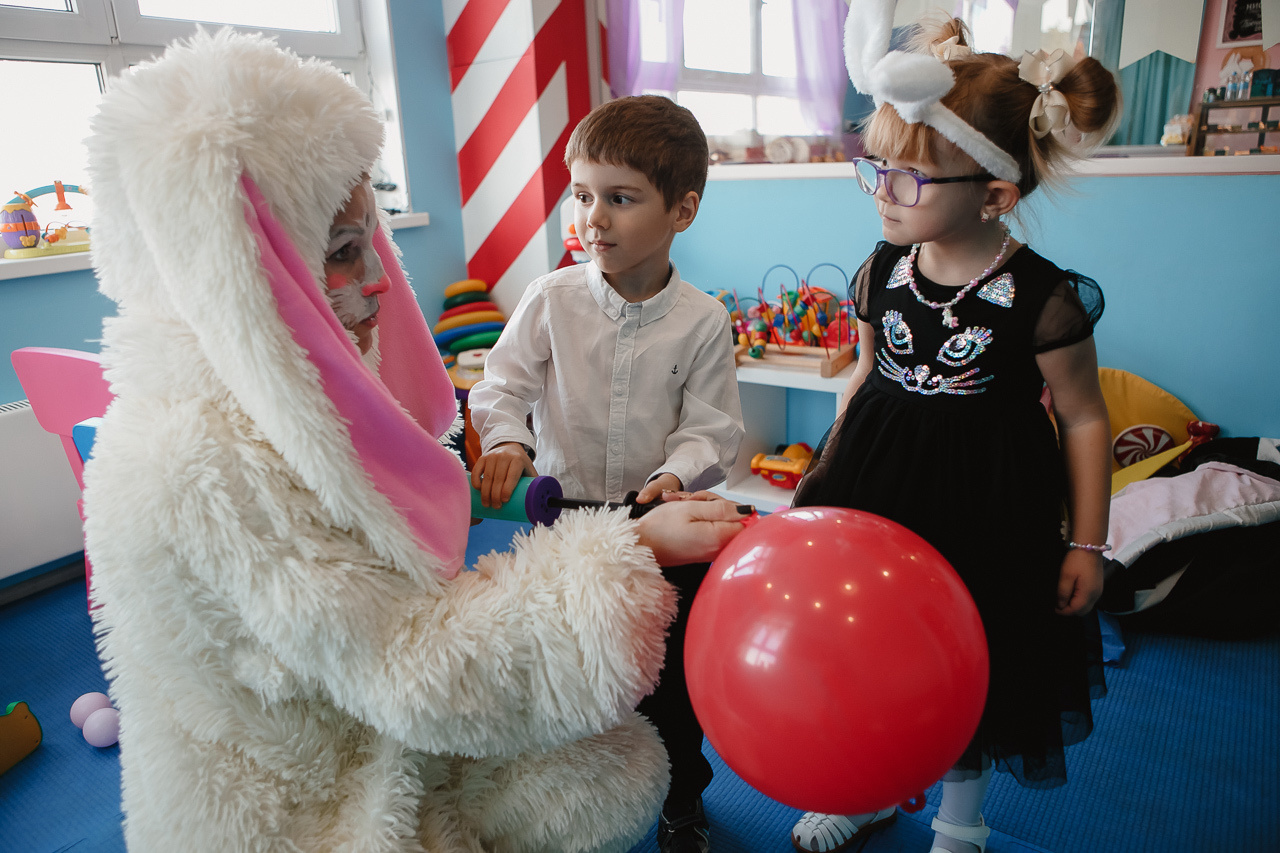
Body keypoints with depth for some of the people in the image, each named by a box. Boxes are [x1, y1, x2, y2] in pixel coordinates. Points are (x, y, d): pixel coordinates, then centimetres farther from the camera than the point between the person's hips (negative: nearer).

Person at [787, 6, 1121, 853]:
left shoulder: (1043, 297, -18)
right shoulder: (882, 272, -6)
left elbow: (1085, 418, -8)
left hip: (987, 504, -4)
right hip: (879, 483, 4)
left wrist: (1087, 542, -5)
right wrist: (826, 472, 13)